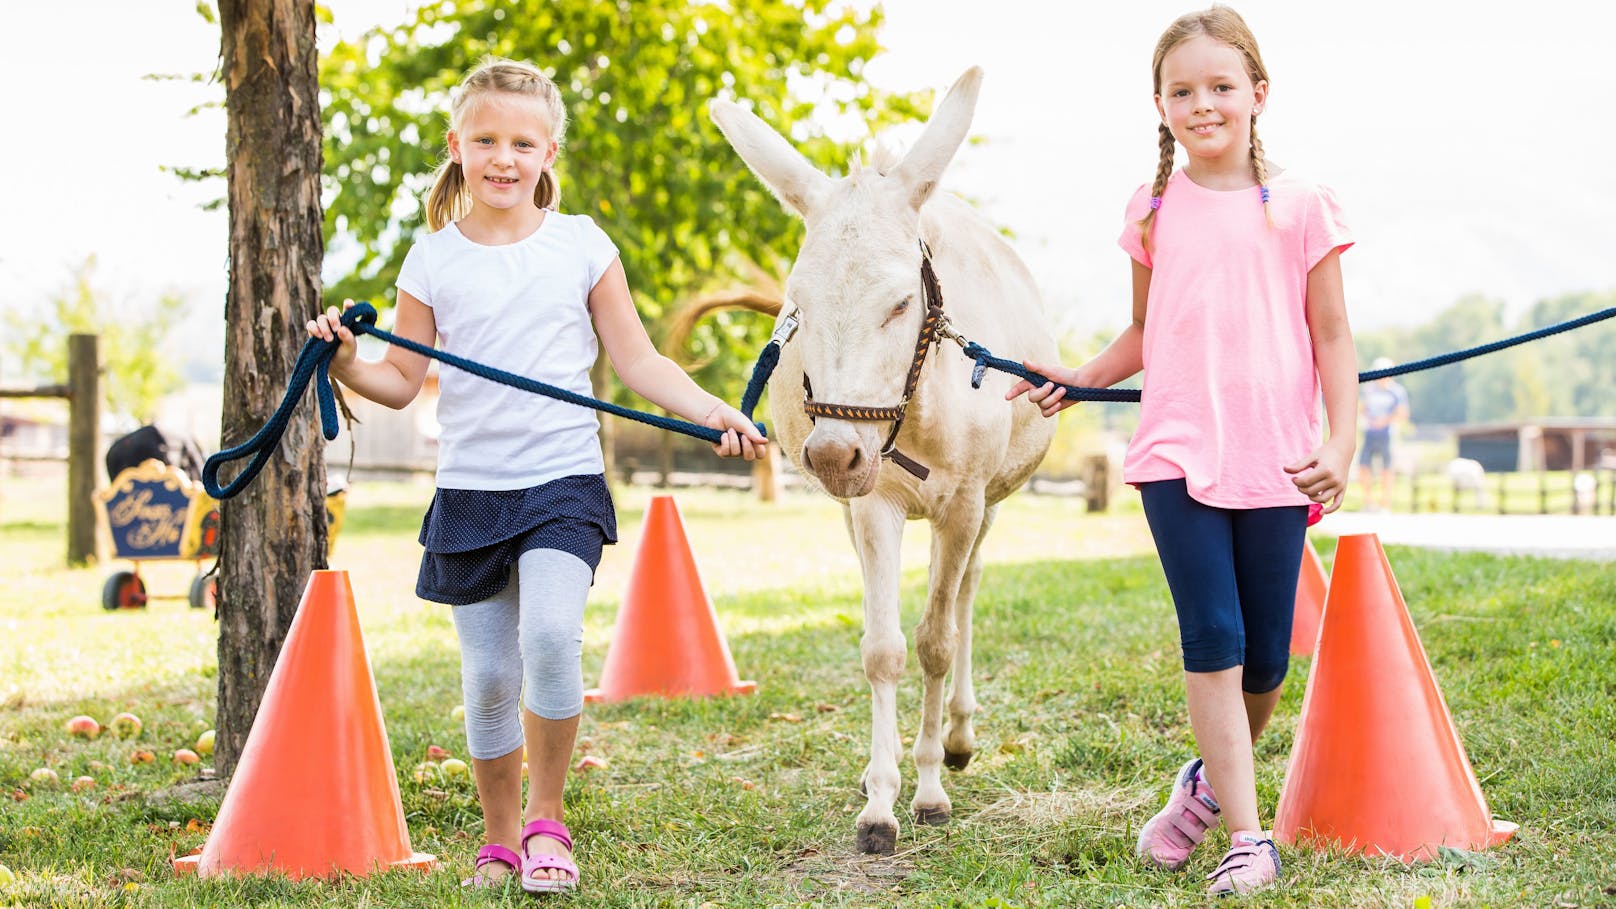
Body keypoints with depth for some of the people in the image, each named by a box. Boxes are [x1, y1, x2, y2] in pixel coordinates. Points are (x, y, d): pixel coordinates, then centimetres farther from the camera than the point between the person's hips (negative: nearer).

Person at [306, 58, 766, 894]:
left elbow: (638, 362, 6)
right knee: (488, 680, 4)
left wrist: (716, 414, -5)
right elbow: (402, 381, 8)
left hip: (563, 480, -1)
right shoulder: (434, 260, 4)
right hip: (470, 489, 2)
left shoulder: (582, 246, 3)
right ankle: (500, 838, 24)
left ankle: (546, 821, -3)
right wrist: (346, 364, -12)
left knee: (549, 638, -23)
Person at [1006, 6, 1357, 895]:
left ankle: (1213, 779, 33)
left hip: (1276, 459, 0)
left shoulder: (1299, 205, 2)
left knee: (1264, 657, 5)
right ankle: (1245, 838, -6)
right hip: (1177, 452, 1)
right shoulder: (1154, 210, 8)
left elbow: (1332, 337, 5)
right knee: (1211, 637, -11)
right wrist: (1080, 377, 6)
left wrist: (1340, 444, -5)